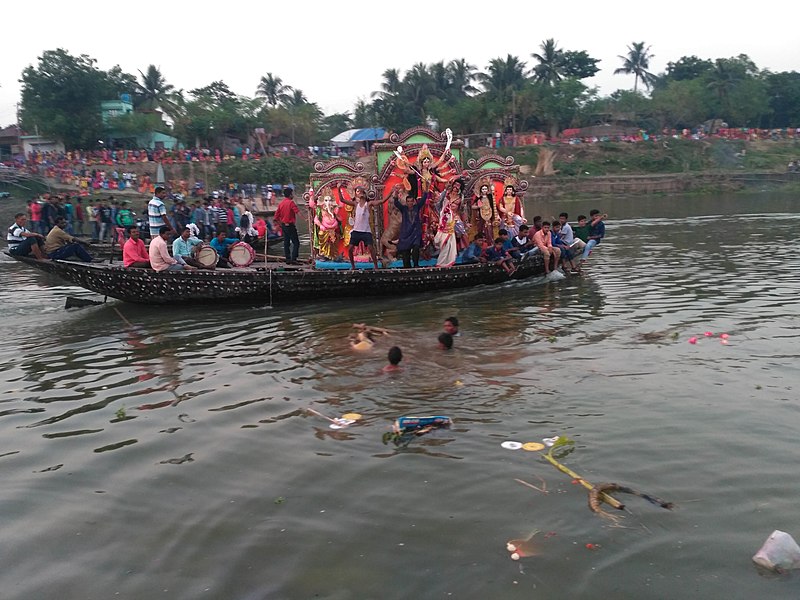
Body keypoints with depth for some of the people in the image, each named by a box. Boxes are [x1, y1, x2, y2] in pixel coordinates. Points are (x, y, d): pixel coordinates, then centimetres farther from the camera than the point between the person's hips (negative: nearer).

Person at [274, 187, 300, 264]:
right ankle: (293, 259, -10)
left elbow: (276, 217, 8)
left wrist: (280, 224, 19)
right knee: (296, 243, -3)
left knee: (286, 242, 13)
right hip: (290, 225, -8)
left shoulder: (281, 203, 8)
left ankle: (288, 259, 16)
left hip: (283, 225, 8)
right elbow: (298, 212, -24)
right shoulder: (291, 202, -13)